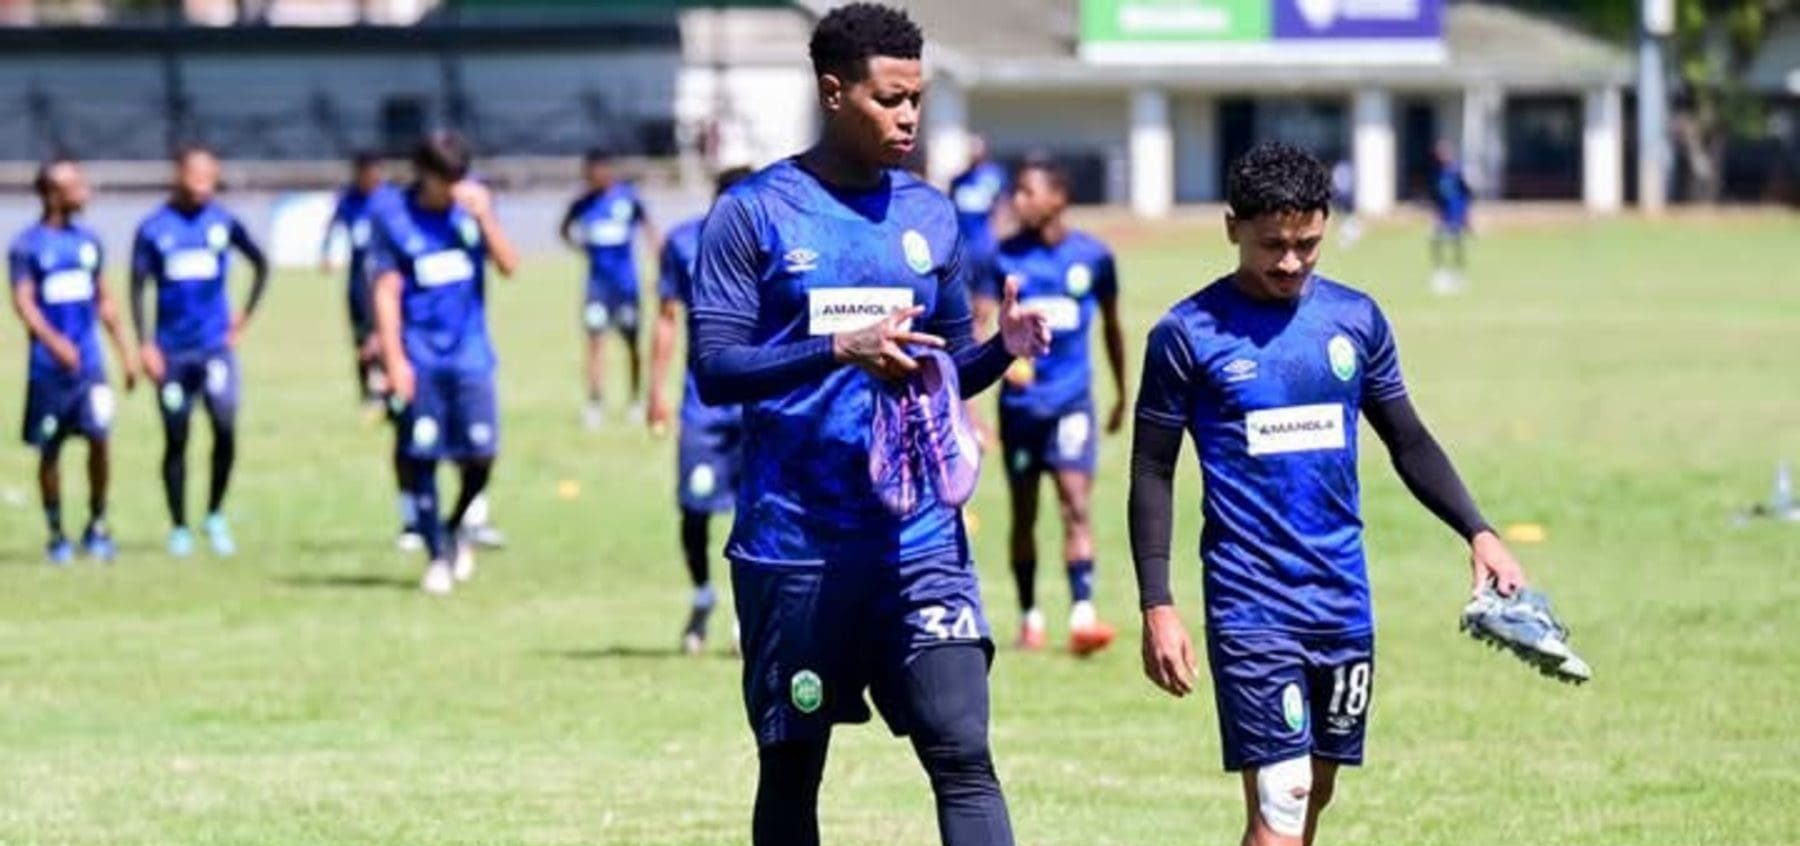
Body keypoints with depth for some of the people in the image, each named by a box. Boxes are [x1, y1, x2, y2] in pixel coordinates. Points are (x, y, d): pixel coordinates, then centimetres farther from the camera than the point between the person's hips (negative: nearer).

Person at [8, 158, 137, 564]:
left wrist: (124, 353, 16)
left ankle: (97, 525, 7)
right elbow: (23, 302, -15)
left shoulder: (87, 241, 10)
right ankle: (57, 535, 15)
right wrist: (53, 340, -30)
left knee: (99, 438, -8)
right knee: (49, 450, 4)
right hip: (48, 364, -3)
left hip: (88, 361, 3)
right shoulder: (27, 246, -5)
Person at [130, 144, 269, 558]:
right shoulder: (153, 229, -1)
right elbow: (138, 288, 1)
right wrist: (145, 345, -8)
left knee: (225, 428, -14)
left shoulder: (223, 222, 2)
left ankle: (215, 516, 4)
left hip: (215, 346, 0)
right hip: (172, 351, 0)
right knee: (175, 439, 5)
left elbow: (261, 265, 15)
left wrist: (245, 317, 9)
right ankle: (179, 529, 15)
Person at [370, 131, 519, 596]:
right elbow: (387, 291, -4)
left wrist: (484, 217, -17)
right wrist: (394, 359, -10)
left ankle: (457, 526, 25)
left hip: (470, 353, 2)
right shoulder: (391, 215, -4)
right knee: (421, 456, -1)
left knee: (481, 454, -4)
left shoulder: (474, 204, 4)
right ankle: (437, 556, 11)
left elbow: (508, 266, -3)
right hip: (420, 359, -2)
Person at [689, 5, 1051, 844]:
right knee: (790, 767, 8)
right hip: (793, 546, -2)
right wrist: (841, 348, -24)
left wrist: (1000, 349, -6)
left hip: (920, 541, 3)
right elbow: (715, 368, -10)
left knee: (963, 754, -10)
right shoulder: (754, 214, -2)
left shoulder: (931, 216, 11)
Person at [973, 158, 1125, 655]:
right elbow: (977, 320, -8)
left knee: (1076, 502, -14)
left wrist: (1121, 395, 21)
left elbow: (1111, 327, 14)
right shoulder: (1005, 257, -1)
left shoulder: (1093, 257, 1)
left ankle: (1082, 614, -20)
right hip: (1019, 401, 1)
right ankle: (1029, 618, 21)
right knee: (1024, 514, 9)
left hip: (1071, 399, -1)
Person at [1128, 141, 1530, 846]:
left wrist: (1477, 532, 2)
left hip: (1343, 601, 5)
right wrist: (1156, 605, -8)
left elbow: (1408, 442, 15)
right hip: (1251, 605, -5)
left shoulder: (1355, 319, 6)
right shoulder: (1188, 334, -5)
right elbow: (1152, 473, -1)